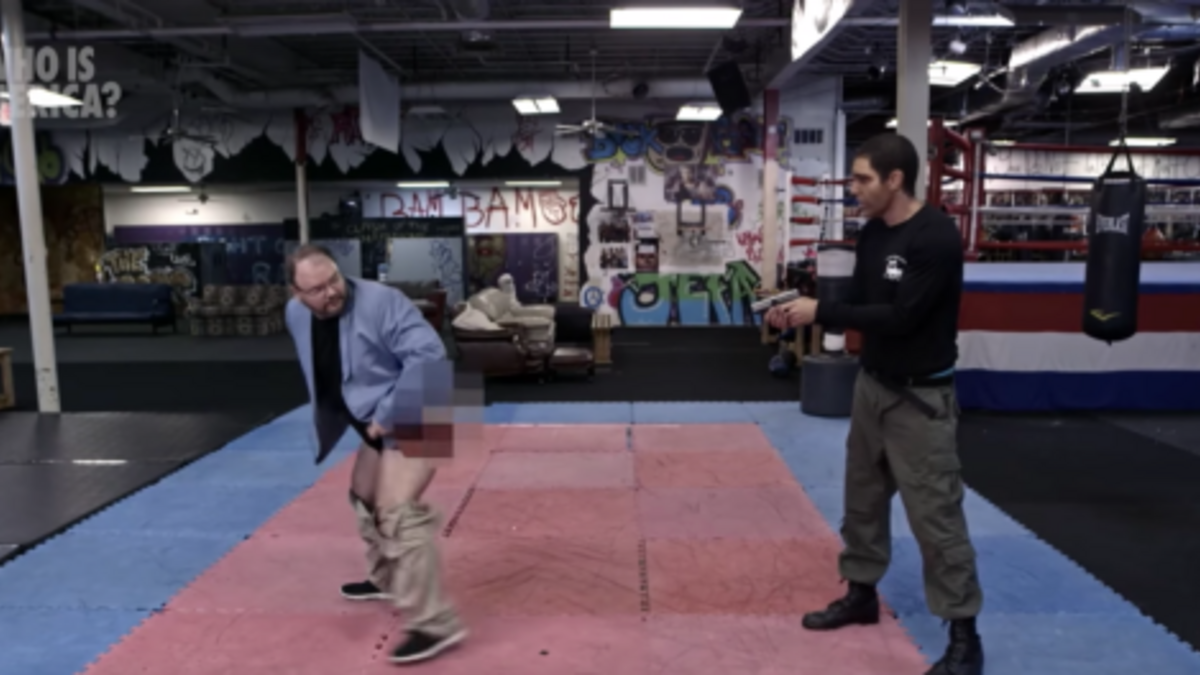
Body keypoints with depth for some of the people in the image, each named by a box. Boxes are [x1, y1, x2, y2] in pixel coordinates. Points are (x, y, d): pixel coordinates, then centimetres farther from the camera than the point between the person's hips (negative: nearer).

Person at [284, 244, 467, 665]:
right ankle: (387, 579, 48)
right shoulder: (297, 315, 1)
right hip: (375, 423, 9)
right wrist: (374, 420, 12)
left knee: (398, 512, -20)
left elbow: (428, 355, -32)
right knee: (365, 497, 25)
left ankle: (434, 624, -16)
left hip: (411, 418, -9)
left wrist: (388, 416, -27)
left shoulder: (380, 302, -24)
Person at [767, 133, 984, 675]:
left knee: (935, 514, -2)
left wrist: (820, 312, -22)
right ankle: (861, 594, 36)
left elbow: (899, 317, -26)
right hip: (871, 385, 8)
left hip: (921, 396, -8)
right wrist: (802, 313, -6)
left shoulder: (936, 238, -21)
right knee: (863, 497, 18)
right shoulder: (871, 234, 5)